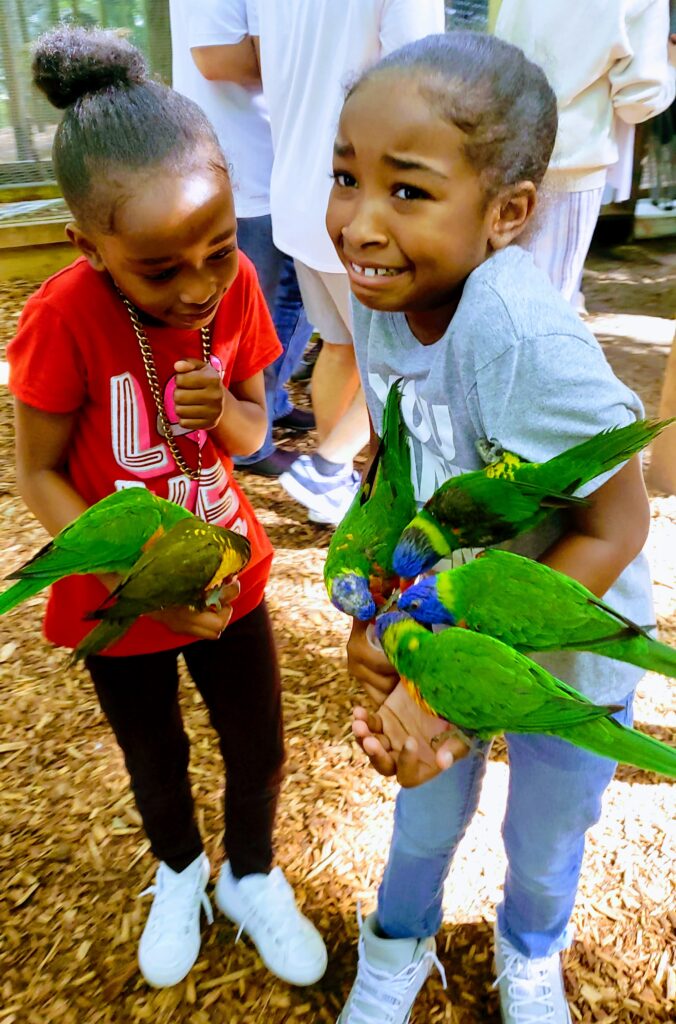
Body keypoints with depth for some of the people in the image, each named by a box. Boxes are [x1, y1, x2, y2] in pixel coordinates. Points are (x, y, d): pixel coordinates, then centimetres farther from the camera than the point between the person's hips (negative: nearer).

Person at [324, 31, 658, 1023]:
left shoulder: (524, 336, -35)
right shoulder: (382, 294, -15)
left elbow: (614, 528, -27)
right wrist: (370, 614, -11)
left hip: (563, 654, -3)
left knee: (545, 847, 24)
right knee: (427, 814, 26)